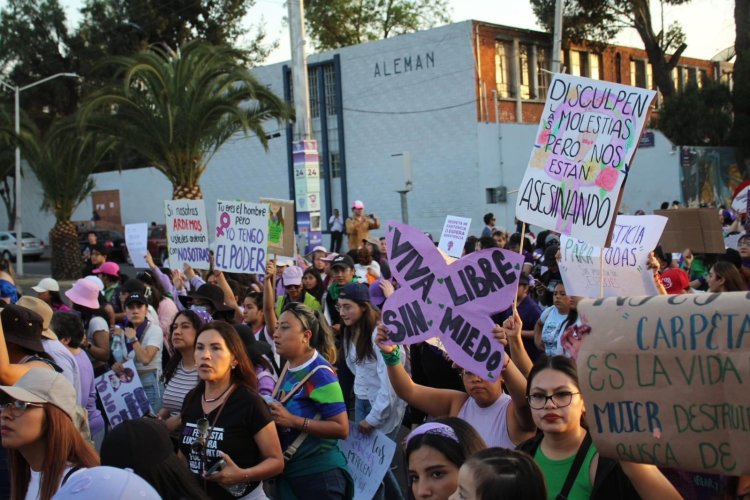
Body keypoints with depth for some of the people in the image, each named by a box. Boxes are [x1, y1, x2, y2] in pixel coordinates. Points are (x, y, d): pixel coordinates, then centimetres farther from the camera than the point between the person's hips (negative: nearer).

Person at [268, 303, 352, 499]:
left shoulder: (320, 373, -18)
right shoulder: (289, 366, 5)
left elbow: (341, 428, -22)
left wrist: (293, 420, -24)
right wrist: (270, 413, 3)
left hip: (318, 473, -8)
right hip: (287, 471, 8)